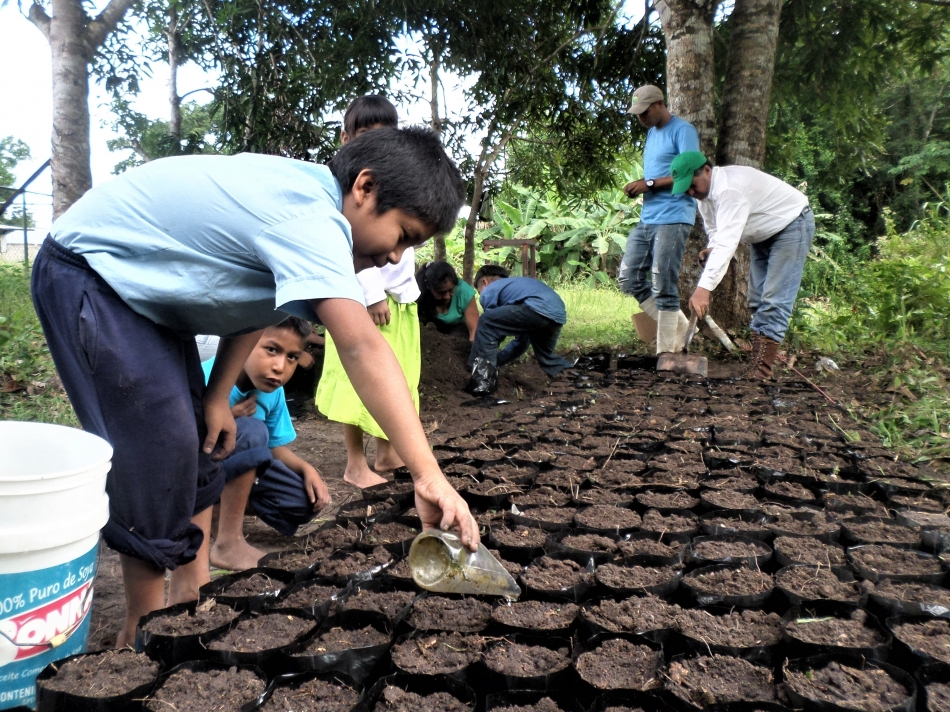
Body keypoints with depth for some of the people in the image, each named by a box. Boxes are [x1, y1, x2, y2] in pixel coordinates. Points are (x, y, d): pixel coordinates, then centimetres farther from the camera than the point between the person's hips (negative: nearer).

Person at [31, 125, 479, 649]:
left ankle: (189, 602, 20)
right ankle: (141, 635, 6)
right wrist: (428, 476, -48)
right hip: (86, 272, -10)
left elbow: (254, 302, 7)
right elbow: (362, 349, -45)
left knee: (198, 449, 8)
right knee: (158, 454, -12)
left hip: (141, 288, 10)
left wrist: (216, 397, 3)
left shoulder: (308, 197, -2)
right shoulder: (311, 219, -33)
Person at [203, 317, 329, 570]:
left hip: (237, 464, 7)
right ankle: (227, 544, -24)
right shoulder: (208, 380, -28)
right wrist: (226, 421, -35)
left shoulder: (273, 390, -8)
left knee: (305, 502, -6)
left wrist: (307, 469, -14)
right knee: (251, 431, -34)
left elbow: (275, 446, 3)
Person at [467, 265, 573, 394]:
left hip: (537, 308, -8)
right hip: (558, 315, 8)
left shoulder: (489, 290, 19)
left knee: (486, 323, 4)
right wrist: (496, 361, 46)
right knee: (545, 356, 31)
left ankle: (482, 382, 0)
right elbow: (521, 341, 41)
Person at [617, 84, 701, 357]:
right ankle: (677, 324, 17)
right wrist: (637, 186, 4)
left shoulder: (682, 131, -6)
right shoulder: (651, 133, 21)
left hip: (672, 219, -9)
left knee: (663, 286, -8)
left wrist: (649, 184, -15)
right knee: (628, 277, 6)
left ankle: (665, 351, 1)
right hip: (646, 219, 9)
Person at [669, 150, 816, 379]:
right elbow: (716, 232, 6)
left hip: (791, 226, -10)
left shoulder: (730, 189, -35)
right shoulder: (705, 191, -4)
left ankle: (761, 371, -19)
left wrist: (704, 288, -50)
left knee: (774, 301, -17)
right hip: (764, 234, 10)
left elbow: (727, 242, -43)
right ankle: (756, 364, 8)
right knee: (757, 301, 6)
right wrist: (710, 250, -18)